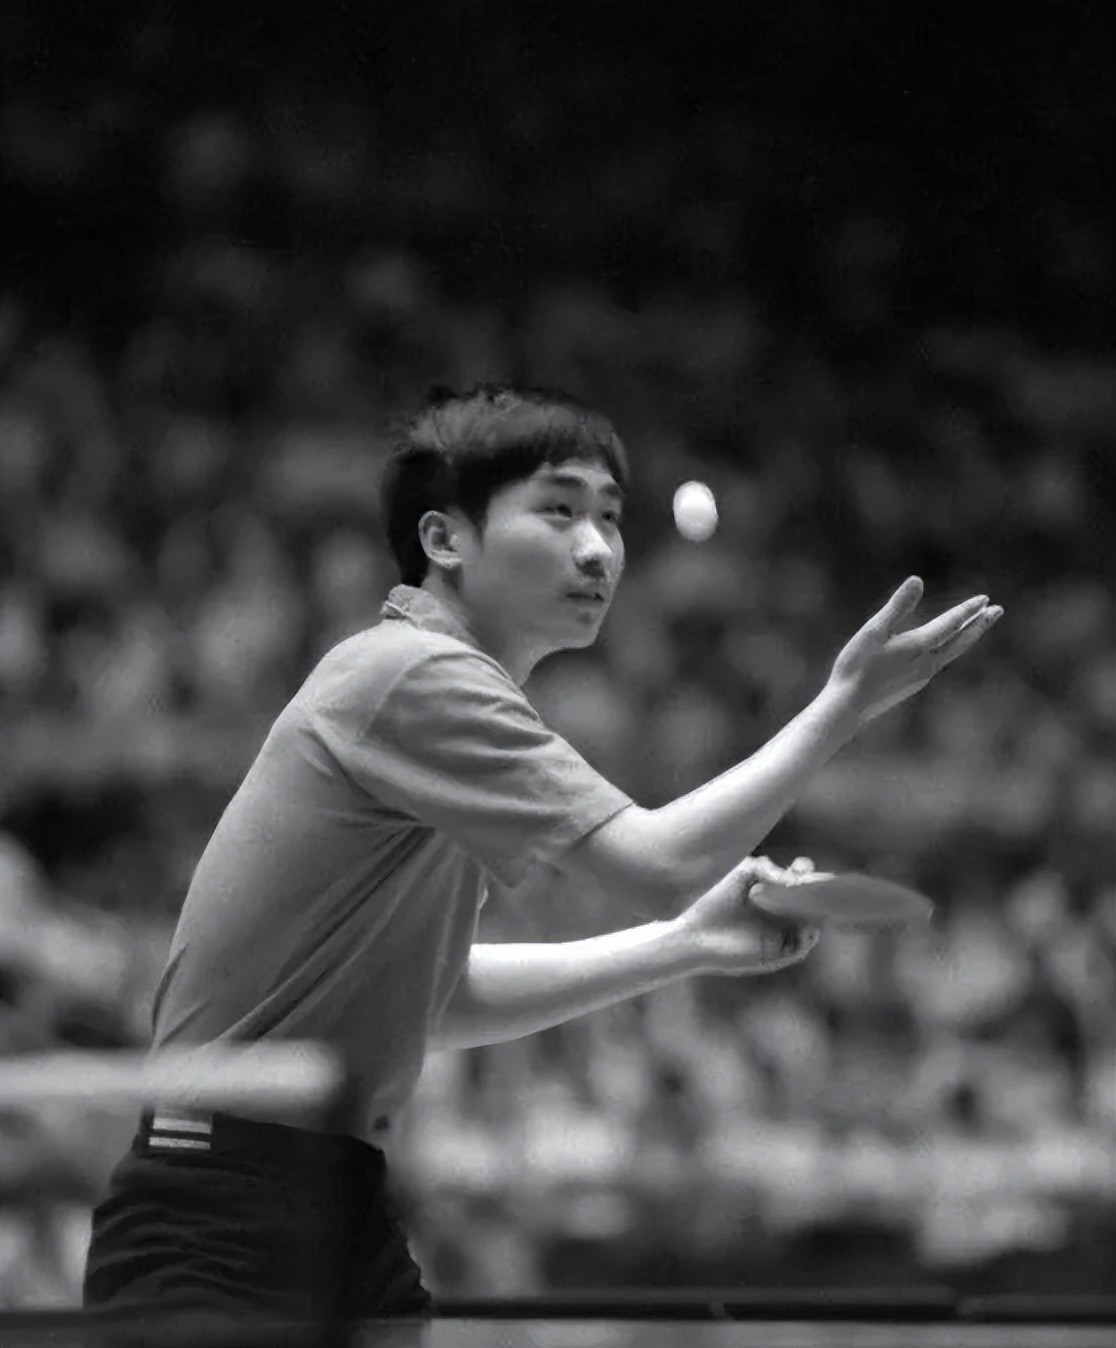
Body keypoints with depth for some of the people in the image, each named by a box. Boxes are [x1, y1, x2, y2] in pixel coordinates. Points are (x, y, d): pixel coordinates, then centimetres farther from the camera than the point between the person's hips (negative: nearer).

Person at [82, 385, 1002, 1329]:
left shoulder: (434, 680, 16)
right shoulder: (413, 676, -14)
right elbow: (654, 867, -21)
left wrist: (685, 944, 17)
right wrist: (843, 706, -12)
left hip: (342, 1208, 10)